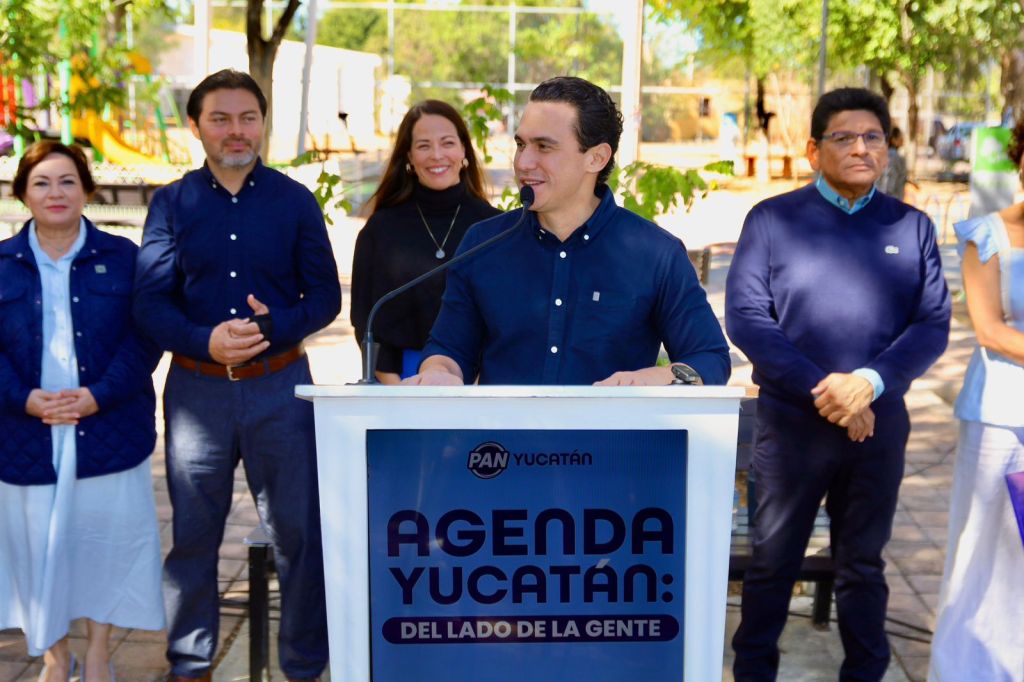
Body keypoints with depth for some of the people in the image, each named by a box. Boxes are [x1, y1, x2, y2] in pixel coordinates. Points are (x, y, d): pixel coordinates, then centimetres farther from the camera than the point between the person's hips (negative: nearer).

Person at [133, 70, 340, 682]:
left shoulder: (295, 201, 4)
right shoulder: (171, 204, 4)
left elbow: (325, 295, 2)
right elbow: (150, 303, -1)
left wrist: (274, 327, -17)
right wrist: (207, 341, -19)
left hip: (280, 384, 0)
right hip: (196, 387, 1)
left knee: (299, 528, 3)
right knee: (193, 532, 10)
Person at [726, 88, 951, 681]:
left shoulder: (913, 226, 6)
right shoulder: (772, 219, -2)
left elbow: (933, 323, -1)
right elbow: (745, 316, -9)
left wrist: (870, 382, -17)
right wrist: (819, 387, -18)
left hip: (881, 424, 2)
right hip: (792, 422, -2)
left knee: (863, 564, 14)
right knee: (773, 560, 9)